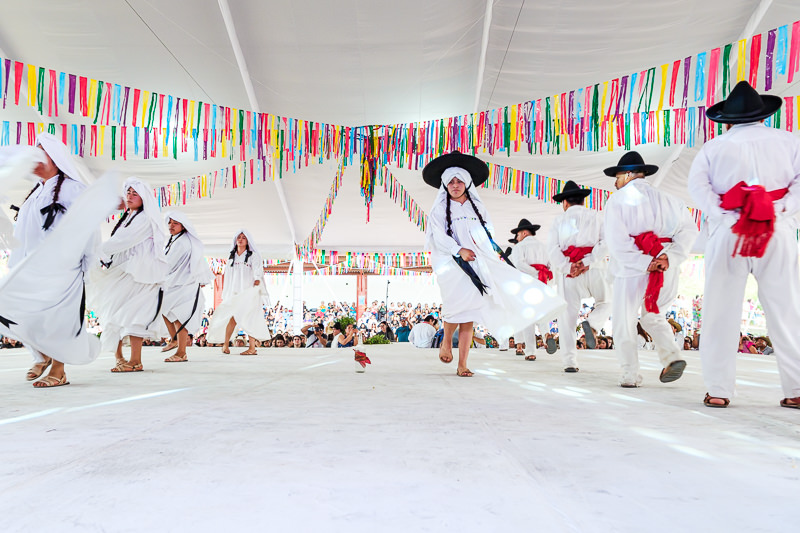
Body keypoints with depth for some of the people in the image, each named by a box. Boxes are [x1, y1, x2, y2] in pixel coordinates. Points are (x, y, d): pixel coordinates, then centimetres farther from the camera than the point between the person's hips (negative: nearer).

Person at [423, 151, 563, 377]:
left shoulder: (477, 207, 20)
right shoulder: (440, 209, 8)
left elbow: (487, 234, 22)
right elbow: (439, 236, -4)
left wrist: (495, 252, 5)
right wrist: (459, 251, -17)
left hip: (476, 263, 3)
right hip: (451, 263, -3)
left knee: (468, 315, -2)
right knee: (458, 301, -25)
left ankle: (462, 365, 0)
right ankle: (446, 342, 2)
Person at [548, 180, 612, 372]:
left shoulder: (559, 220, 12)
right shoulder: (595, 216, 13)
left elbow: (552, 248, -4)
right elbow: (605, 242, -4)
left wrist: (567, 267, -11)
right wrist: (588, 262, -11)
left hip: (568, 273, 0)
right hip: (594, 270, 0)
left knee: (567, 315, 3)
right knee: (606, 302, 23)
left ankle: (569, 362, -2)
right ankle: (591, 323, -7)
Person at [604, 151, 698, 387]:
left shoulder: (616, 201, -3)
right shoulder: (666, 198, 12)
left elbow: (617, 242, -16)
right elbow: (689, 229, 3)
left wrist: (644, 264, -16)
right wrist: (670, 257, -7)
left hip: (631, 270, -5)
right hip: (666, 271, 5)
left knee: (624, 323, 7)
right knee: (653, 317, 22)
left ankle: (630, 375, 6)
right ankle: (672, 357, 4)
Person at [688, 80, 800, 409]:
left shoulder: (713, 148, 8)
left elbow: (697, 186, -7)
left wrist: (729, 218, -10)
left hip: (727, 234, -1)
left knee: (721, 312, 3)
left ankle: (718, 390, 5)